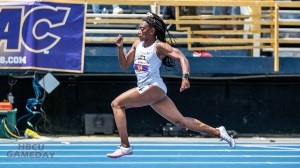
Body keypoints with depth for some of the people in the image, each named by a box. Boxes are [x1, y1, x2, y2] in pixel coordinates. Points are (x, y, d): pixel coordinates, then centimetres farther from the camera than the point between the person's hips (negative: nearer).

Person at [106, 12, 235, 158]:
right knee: (180, 121, 6)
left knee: (117, 104, -14)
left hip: (154, 88, -8)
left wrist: (185, 77, -33)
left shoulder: (159, 46, -7)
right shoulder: (137, 44, 15)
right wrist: (120, 48, 2)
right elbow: (124, 65, 18)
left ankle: (125, 147, -15)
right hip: (144, 89, 8)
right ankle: (217, 132, 11)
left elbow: (181, 57, -17)